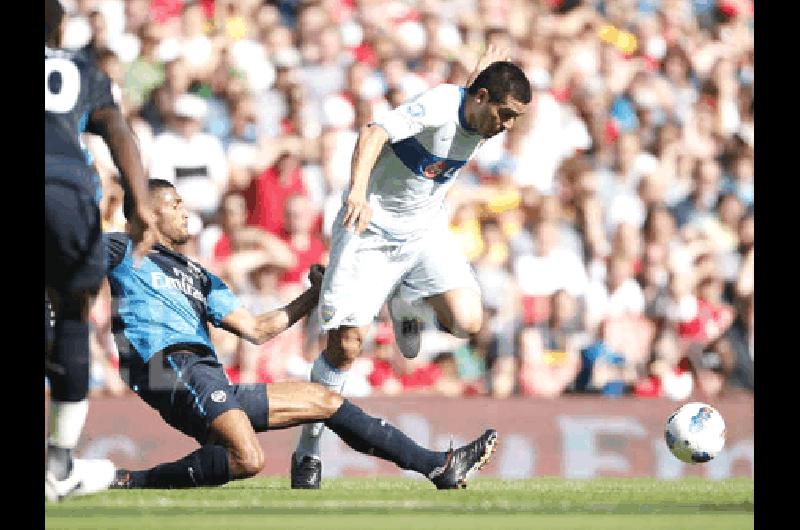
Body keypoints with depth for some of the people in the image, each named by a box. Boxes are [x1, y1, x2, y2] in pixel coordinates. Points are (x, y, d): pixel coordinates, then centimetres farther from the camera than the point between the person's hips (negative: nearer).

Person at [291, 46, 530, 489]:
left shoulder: (480, 121, -2)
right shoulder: (437, 106, -24)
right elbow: (375, 133, -39)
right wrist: (358, 191, -53)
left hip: (425, 231, 6)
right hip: (371, 231, -6)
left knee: (467, 320, -17)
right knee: (345, 347, -9)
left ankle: (403, 303, 16)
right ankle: (307, 451, 8)